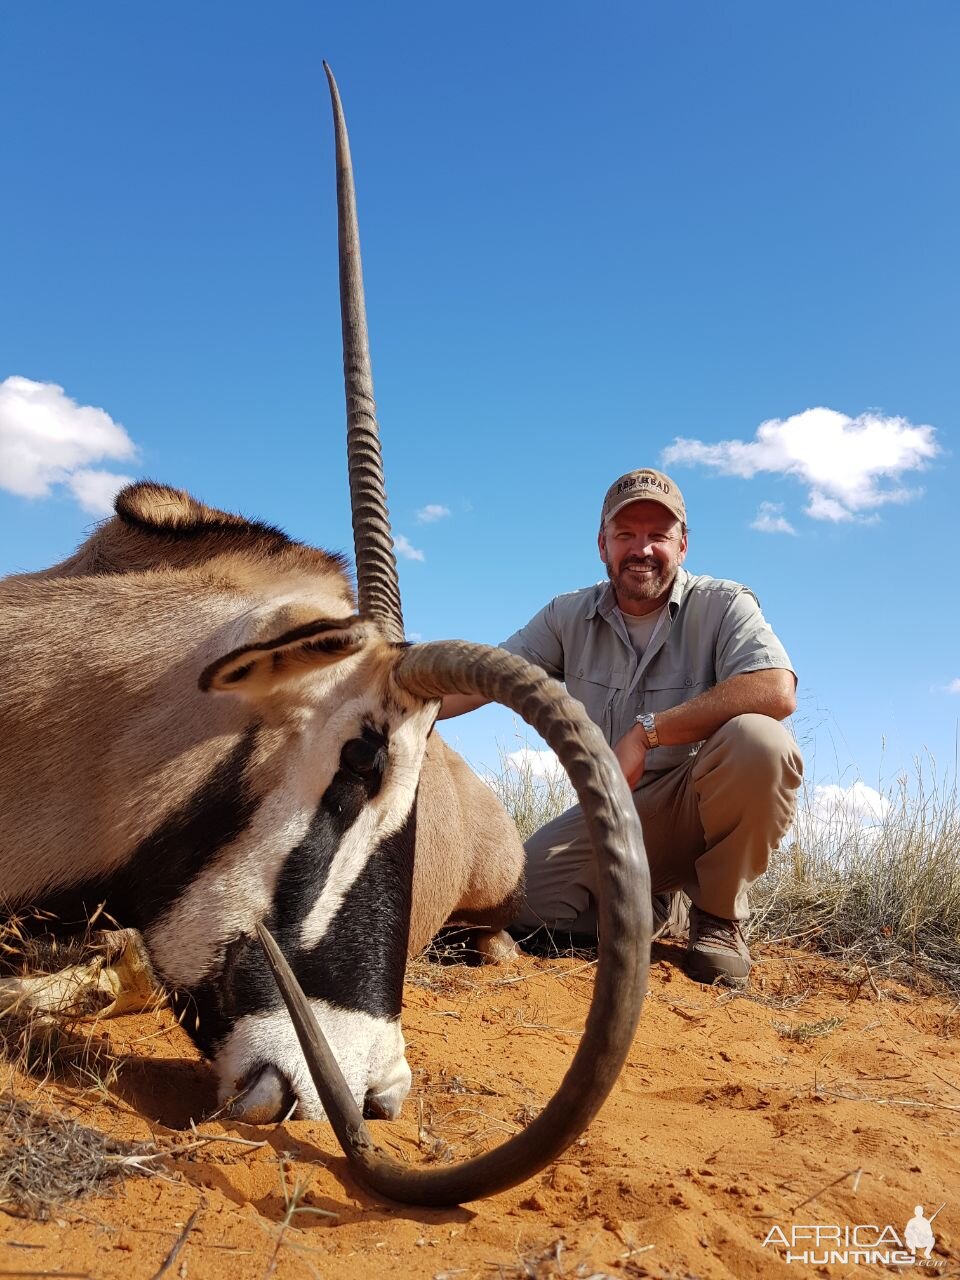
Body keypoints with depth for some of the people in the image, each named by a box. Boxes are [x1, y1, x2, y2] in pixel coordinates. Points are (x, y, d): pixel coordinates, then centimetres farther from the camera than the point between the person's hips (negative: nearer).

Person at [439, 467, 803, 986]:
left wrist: (647, 730, -30)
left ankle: (719, 916, -9)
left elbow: (777, 691, -27)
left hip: (698, 807, -2)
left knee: (759, 738, -34)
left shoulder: (722, 605, -8)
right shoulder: (570, 617, 5)